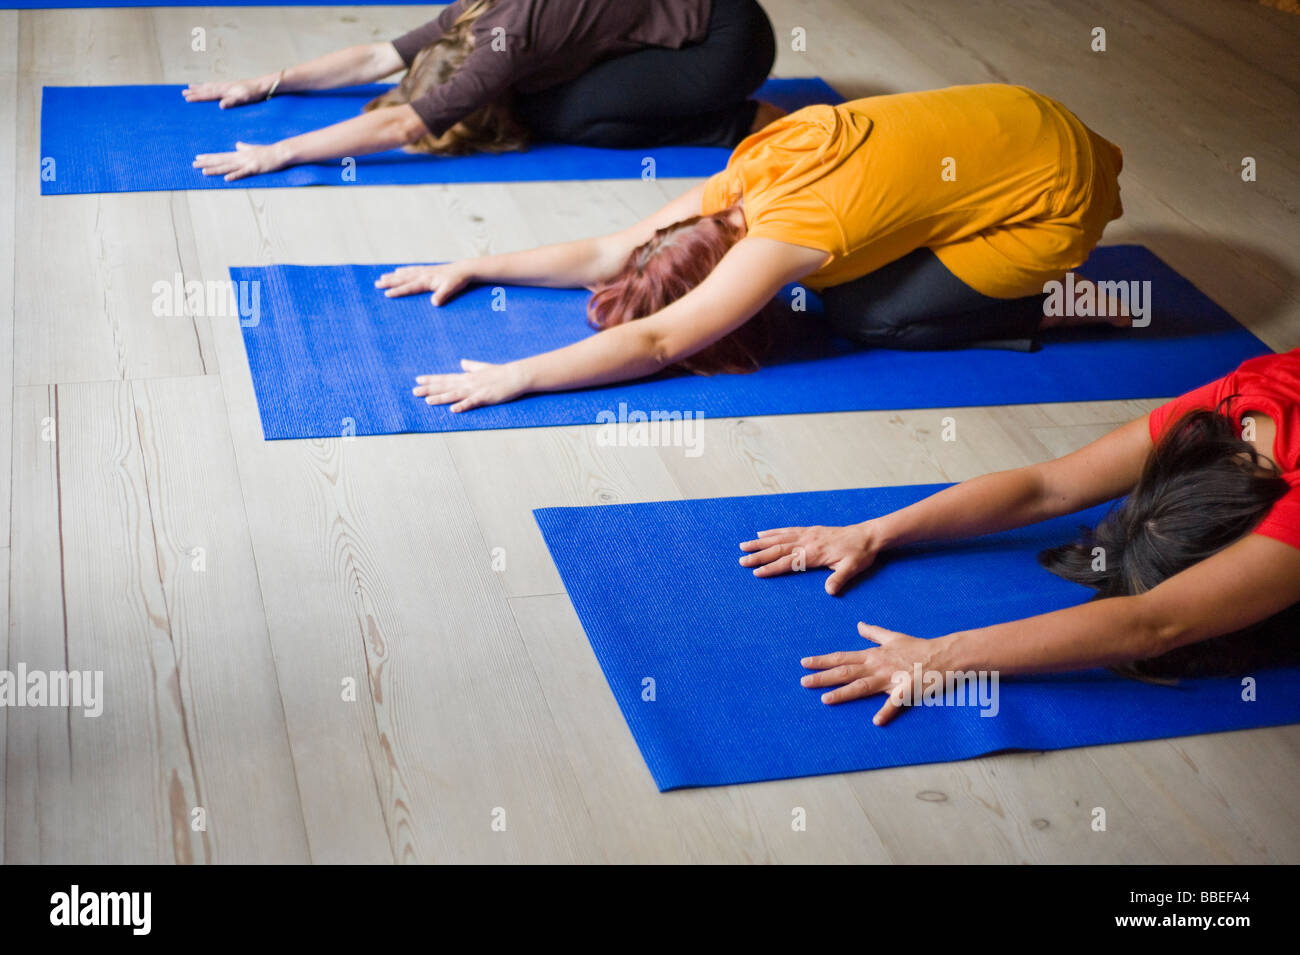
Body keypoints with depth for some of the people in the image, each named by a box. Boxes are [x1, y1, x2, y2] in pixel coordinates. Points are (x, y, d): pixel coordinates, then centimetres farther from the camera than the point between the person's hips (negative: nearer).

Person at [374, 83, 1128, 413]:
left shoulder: (793, 229, -29)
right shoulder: (745, 179, -6)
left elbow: (656, 343, -32)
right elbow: (606, 253, 2)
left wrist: (517, 378, -33)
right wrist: (475, 268, 1)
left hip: (1058, 190, -8)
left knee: (866, 317, -12)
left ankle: (1059, 307, 0)